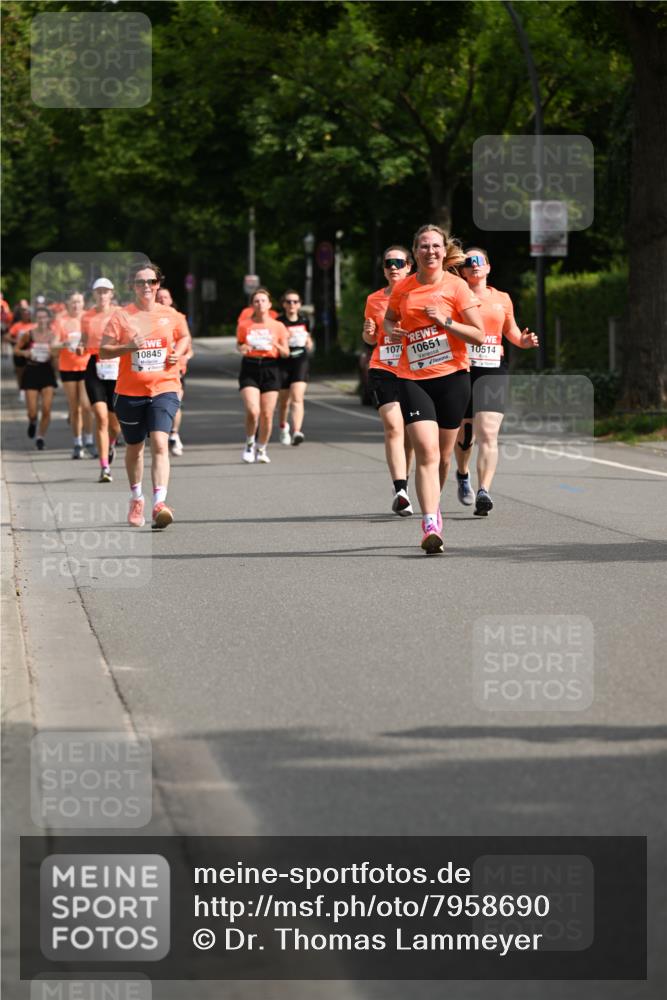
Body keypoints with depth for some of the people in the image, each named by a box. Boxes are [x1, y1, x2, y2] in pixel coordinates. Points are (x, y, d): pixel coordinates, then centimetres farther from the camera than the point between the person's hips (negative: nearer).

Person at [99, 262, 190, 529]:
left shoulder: (169, 315, 5)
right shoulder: (121, 316, -2)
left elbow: (184, 338, 24)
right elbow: (103, 351, -4)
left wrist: (178, 353, 3)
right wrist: (128, 347, -21)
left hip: (164, 389, 0)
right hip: (130, 392, 0)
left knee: (159, 444, -18)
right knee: (134, 448, 14)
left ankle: (159, 503, -27)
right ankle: (136, 499, 36)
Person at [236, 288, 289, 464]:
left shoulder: (278, 327, 3)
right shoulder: (244, 326, 3)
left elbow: (286, 353, 7)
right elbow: (239, 345, 17)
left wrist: (277, 346, -13)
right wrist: (242, 348, -6)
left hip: (270, 369, 1)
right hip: (250, 369, -1)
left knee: (267, 415, 0)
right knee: (253, 411, -17)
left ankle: (261, 449, 19)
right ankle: (249, 444, 8)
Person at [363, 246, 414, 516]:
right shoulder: (374, 300, 9)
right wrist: (368, 332, -3)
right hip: (382, 371, 0)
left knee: (409, 433, 8)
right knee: (393, 428, -17)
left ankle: (401, 488, 26)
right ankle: (400, 490, -26)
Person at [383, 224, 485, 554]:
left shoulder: (456, 286, -3)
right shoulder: (402, 288, 5)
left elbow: (479, 335, -4)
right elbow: (389, 318, 24)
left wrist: (445, 321, -16)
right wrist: (390, 331, 2)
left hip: (452, 377, 0)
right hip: (413, 378, 0)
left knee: (443, 455, 9)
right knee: (426, 452, -15)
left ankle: (433, 506, 36)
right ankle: (431, 525, -21)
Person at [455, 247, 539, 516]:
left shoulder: (502, 299, 13)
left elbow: (510, 330, 26)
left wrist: (523, 340, 7)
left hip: (494, 371, 1)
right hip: (461, 370, -1)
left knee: (488, 434, -16)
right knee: (463, 433, 12)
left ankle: (483, 492, -25)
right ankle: (462, 475, 44)